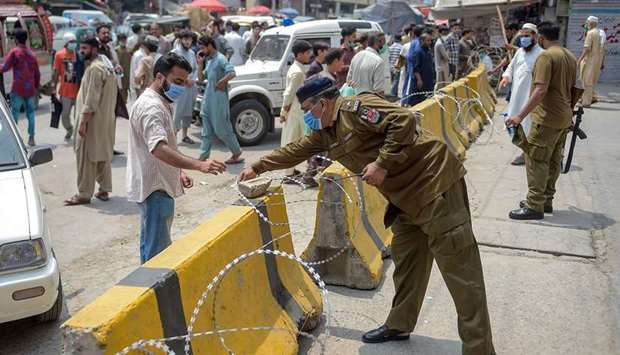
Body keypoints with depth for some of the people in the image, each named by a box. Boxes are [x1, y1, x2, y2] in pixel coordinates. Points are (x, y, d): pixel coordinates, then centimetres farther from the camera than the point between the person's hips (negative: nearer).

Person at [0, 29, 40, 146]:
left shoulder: (14, 52, -6)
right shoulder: (31, 53, 11)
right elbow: (37, 73, 13)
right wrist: (37, 87, 22)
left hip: (18, 88, -5)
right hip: (30, 89, 5)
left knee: (14, 113, 0)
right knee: (30, 112, 10)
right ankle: (31, 138, 9)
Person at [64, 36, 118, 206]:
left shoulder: (95, 68, -17)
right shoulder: (106, 65, 14)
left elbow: (91, 98, -22)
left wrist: (83, 121, -20)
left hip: (94, 119, -10)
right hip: (106, 119, 10)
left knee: (86, 156, -3)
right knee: (103, 155, 13)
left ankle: (84, 194, 2)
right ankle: (104, 190, 19)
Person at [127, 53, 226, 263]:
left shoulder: (163, 103, 14)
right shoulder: (150, 107, -20)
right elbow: (159, 149, -35)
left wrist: (179, 172, 14)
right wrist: (199, 165, -44)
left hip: (161, 186, 11)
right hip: (153, 190, -11)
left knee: (153, 246, 20)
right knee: (156, 253, -7)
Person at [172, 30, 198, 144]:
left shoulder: (192, 53, 13)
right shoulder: (175, 52, -6)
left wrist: (193, 80, -1)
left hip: (191, 87, 6)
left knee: (188, 112, 12)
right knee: (178, 111, -10)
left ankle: (184, 135, 21)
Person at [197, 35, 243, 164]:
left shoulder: (220, 59, -12)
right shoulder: (209, 61, 15)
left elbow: (232, 73, -26)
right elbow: (201, 78, 18)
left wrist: (220, 82, -19)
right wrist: (200, 64, 7)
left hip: (219, 99, -9)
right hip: (208, 99, 9)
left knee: (221, 128, -4)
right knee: (207, 130, 11)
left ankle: (237, 154, 9)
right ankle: (203, 156, 17)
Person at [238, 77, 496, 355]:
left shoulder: (355, 108, -15)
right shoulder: (326, 133, 15)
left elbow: (404, 119, -24)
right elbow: (295, 151, 28)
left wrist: (382, 163, -23)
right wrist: (257, 168, 33)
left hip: (433, 182, -9)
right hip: (406, 196, 10)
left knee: (459, 268, -6)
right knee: (406, 260, 17)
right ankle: (399, 325, 32)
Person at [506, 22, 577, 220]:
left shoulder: (546, 56, -15)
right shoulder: (570, 57, 12)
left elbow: (540, 90, -24)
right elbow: (572, 89, 19)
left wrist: (521, 115, -26)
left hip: (547, 118, -9)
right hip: (564, 118, 9)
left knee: (536, 160, -4)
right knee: (553, 161, 14)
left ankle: (535, 206, -2)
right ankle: (546, 201, 24)